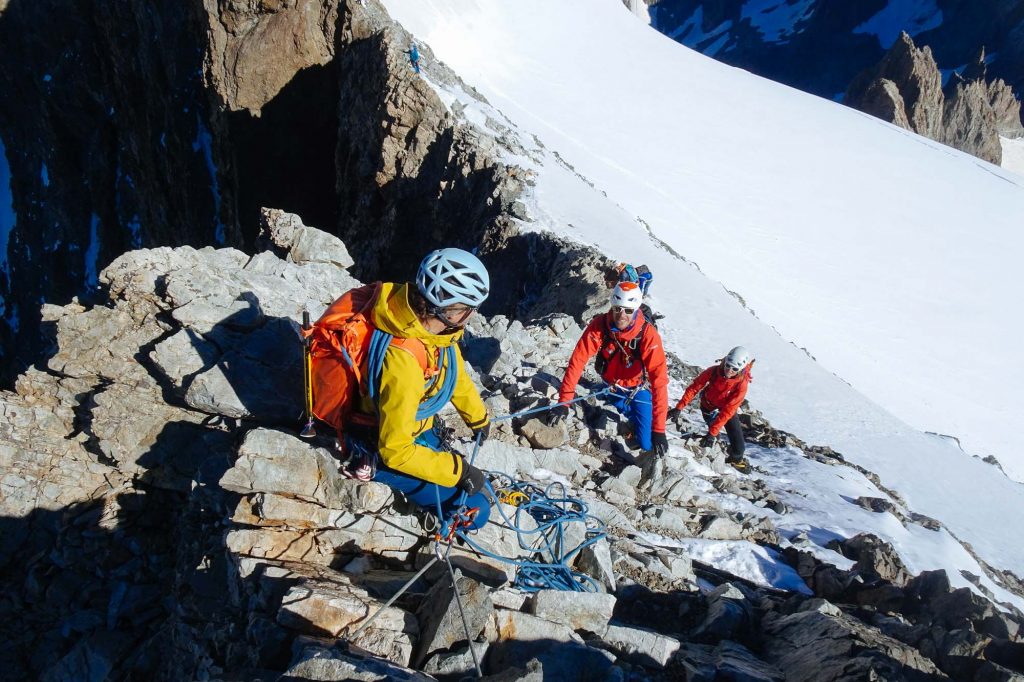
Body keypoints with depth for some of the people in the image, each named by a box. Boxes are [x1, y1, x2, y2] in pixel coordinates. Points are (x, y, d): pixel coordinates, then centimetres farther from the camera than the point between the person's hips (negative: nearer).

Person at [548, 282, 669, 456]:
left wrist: (659, 429, -38)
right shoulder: (599, 325, -25)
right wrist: (563, 402, -30)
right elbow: (577, 361, -24)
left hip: (637, 390, -2)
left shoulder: (648, 335, -32)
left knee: (647, 445, -4)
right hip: (609, 387, 2)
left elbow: (659, 381, -34)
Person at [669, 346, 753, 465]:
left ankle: (736, 459, 28)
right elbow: (694, 387, -20)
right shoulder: (714, 371, -29)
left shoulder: (741, 384, -33)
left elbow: (728, 410, -34)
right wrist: (679, 407, -27)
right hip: (708, 407, 1)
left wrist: (712, 433, -38)